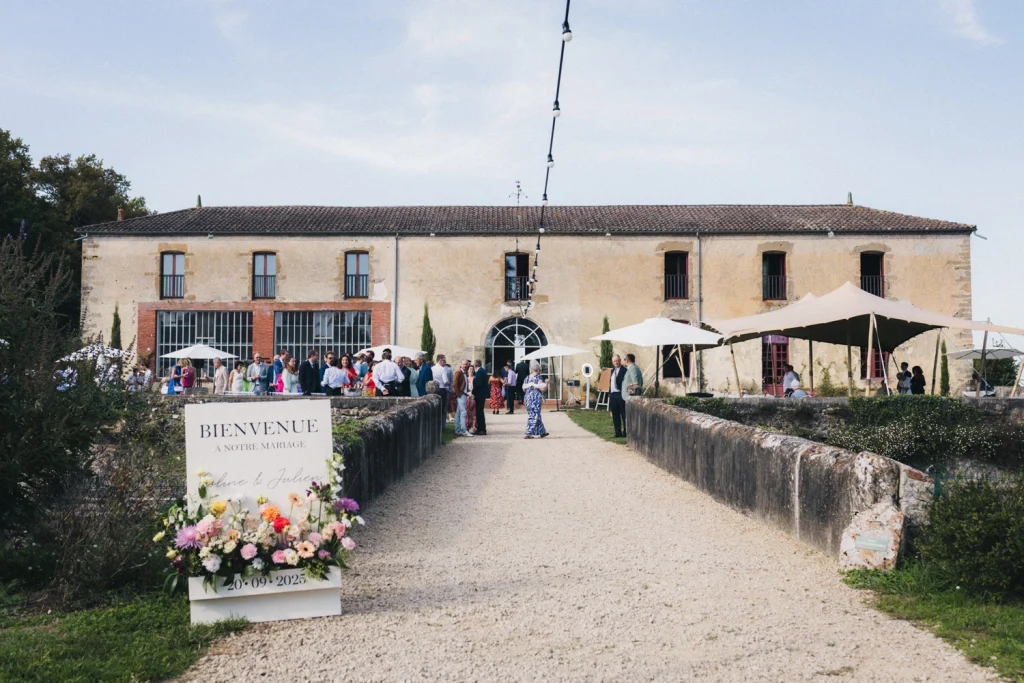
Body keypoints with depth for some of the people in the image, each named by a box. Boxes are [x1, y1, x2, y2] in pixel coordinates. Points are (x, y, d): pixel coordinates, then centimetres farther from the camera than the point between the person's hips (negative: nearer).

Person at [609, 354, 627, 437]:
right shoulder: (612, 370, 18)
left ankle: (625, 433, 4)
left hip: (620, 395, -8)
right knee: (615, 415, 10)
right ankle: (618, 433, 16)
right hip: (612, 395, 8)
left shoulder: (624, 370, -8)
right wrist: (609, 393, 14)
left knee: (623, 415, -1)